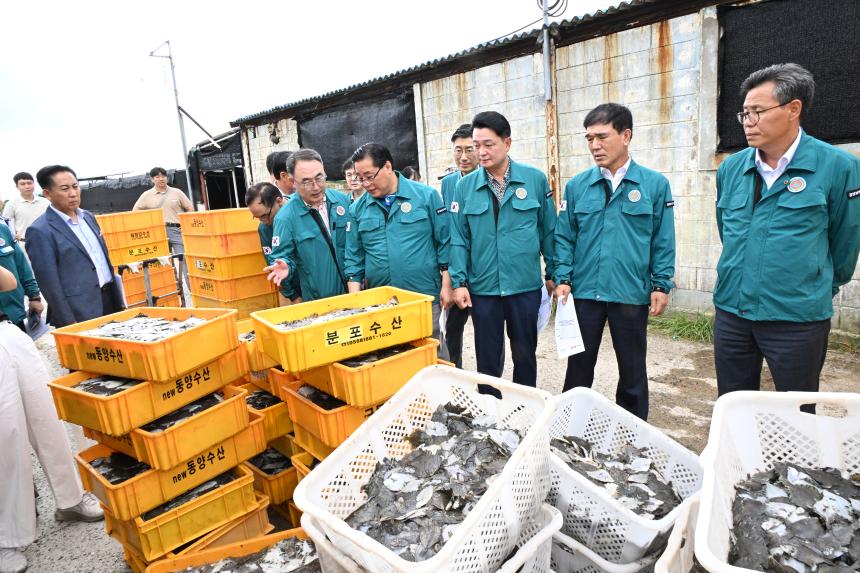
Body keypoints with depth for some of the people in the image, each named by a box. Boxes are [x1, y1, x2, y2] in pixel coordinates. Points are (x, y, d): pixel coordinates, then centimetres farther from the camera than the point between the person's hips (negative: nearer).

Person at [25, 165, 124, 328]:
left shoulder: (88, 217, 11)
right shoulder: (40, 231, -10)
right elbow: (49, 282, -11)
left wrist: (119, 299, 14)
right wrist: (69, 324, -13)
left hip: (111, 299, 6)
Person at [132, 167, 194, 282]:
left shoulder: (177, 192, 10)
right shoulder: (146, 195, 10)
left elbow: (190, 209, 11)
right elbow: (135, 212, 10)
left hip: (176, 230, -1)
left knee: (184, 259, -6)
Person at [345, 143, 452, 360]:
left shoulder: (426, 195, -2)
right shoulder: (357, 209, 6)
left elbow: (444, 242, 0)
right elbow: (354, 258, 8)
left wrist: (446, 285, -3)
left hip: (425, 296, -2)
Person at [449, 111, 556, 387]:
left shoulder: (535, 179, -3)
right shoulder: (465, 186, -1)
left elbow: (548, 230, 3)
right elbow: (459, 239, 1)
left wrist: (553, 273, 6)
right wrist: (459, 282, -4)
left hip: (526, 286, 0)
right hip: (482, 288, 0)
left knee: (525, 355, 15)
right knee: (487, 358, 12)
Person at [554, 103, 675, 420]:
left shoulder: (654, 184, -1)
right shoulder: (577, 186, 3)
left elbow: (663, 241, 1)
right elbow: (564, 237, 5)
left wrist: (661, 285, -4)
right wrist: (563, 279, -4)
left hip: (632, 293, -1)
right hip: (584, 291, 1)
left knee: (633, 370, 14)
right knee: (579, 366, 13)